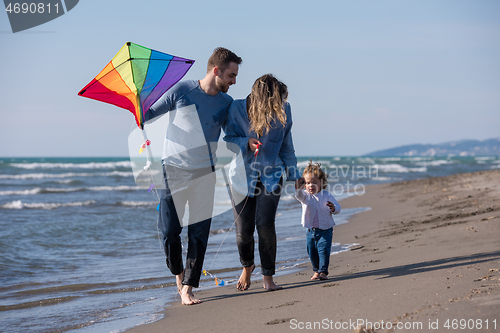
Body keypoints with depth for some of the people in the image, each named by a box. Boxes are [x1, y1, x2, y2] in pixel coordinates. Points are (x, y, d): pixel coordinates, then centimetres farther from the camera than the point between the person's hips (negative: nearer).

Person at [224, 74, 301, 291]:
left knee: (265, 224, -16)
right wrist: (246, 142, -23)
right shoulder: (237, 109, -13)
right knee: (243, 230, -2)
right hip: (243, 175, 0)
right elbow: (229, 139, -3)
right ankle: (247, 266, 32)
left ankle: (268, 276, 1)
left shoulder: (283, 110, -7)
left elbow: (286, 146, 7)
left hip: (271, 175, 0)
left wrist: (293, 175, 11)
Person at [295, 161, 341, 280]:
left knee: (323, 250, -12)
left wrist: (333, 208, -24)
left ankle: (323, 272, -8)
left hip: (325, 230, -2)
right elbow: (299, 195, -27)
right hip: (311, 230, 2)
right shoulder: (306, 196, -3)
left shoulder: (327, 196, -3)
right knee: (312, 252, 10)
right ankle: (316, 271, 27)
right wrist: (298, 188, -49)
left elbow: (338, 208, 1)